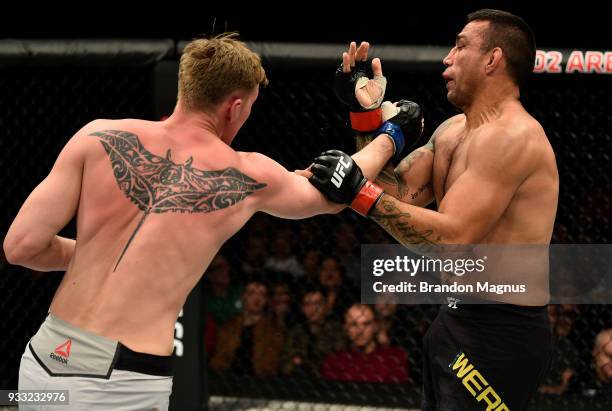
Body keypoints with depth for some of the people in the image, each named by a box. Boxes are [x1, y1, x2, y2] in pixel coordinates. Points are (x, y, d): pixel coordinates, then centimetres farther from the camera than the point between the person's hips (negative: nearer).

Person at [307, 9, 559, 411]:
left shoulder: (511, 137, -19)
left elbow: (452, 238, -26)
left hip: (502, 333, -10)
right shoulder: (452, 131, 12)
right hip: (458, 319, 10)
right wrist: (367, 116, 2)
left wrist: (360, 193, -28)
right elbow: (398, 193, 7)